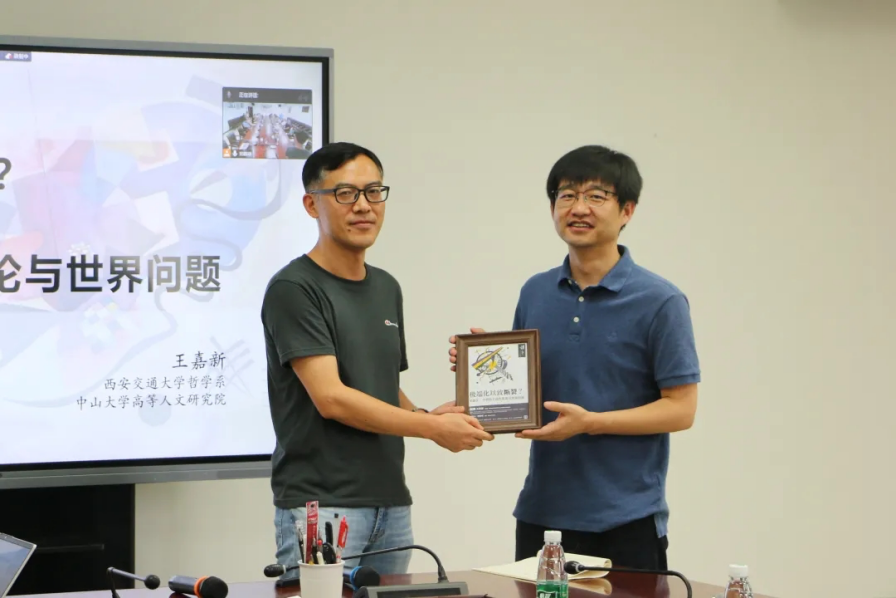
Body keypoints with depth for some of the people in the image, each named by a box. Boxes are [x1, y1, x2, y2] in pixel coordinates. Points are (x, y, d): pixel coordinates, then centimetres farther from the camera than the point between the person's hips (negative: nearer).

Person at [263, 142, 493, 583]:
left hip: (390, 502, 7)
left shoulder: (386, 288, 15)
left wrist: (425, 415, 0)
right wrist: (431, 428, -15)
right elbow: (330, 398, -17)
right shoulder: (293, 289, -10)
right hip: (320, 507, -7)